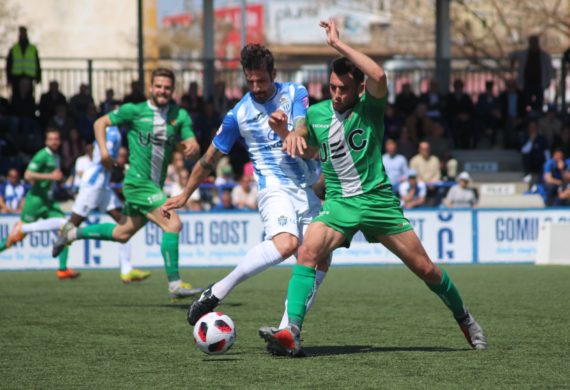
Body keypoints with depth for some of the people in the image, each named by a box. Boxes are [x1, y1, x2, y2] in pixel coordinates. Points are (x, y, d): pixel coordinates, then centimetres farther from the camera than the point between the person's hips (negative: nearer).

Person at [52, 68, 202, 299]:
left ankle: (73, 233, 37)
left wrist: (192, 147, -23)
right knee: (173, 224, -19)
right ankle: (175, 285, -17)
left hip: (155, 186, 6)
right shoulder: (134, 111, -4)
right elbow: (101, 123, 5)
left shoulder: (179, 115, 6)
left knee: (122, 233, 18)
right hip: (138, 182, -6)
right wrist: (103, 150, -10)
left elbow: (193, 145, 1)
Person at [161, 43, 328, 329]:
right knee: (285, 243, -33)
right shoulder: (239, 114, 0)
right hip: (276, 188, -4)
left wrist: (283, 132, -32)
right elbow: (210, 158, 11)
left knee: (319, 262, -6)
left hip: (308, 190, 4)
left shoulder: (295, 94, 2)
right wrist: (185, 195, 17)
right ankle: (217, 293, -26)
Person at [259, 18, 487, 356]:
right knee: (308, 252, -26)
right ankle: (291, 333, -33)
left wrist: (339, 45, -28)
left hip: (378, 198, -2)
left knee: (425, 268, 3)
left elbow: (379, 76, -31)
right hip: (339, 202, 2)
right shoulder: (317, 113, 5)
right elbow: (301, 134, 25)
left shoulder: (370, 106, -8)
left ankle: (465, 319, 28)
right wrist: (292, 135, -1)